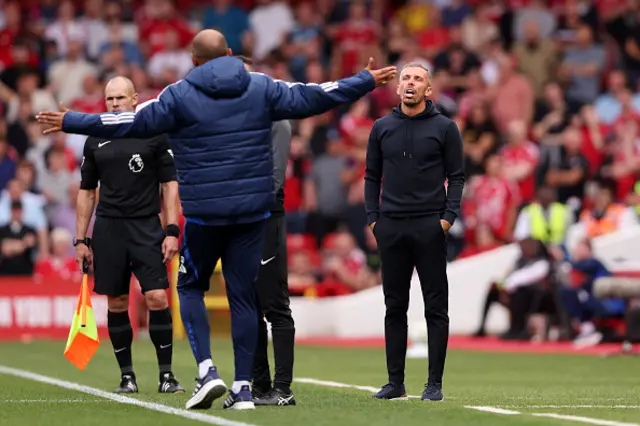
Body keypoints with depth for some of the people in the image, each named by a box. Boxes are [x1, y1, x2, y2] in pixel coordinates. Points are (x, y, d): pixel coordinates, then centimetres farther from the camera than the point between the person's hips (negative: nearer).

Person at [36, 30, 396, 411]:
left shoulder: (180, 95, -4)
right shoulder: (261, 88, 4)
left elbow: (132, 123, -5)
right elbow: (310, 98, 9)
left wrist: (71, 122, 3)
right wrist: (367, 81, 21)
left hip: (203, 213, -2)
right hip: (253, 211, 2)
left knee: (191, 288, 13)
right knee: (244, 296, 6)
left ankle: (207, 370, -5)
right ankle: (243, 387, 5)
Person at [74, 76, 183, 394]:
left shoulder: (155, 135, 1)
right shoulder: (95, 142, 9)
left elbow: (170, 184, 1)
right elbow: (86, 192, 14)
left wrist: (172, 231, -7)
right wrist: (80, 240, 10)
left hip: (146, 227, -3)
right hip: (107, 228, 3)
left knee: (157, 298, -12)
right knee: (117, 304, 4)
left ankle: (166, 374, -2)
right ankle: (127, 376, 13)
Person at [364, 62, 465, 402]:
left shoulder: (444, 128, 2)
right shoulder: (382, 128, 10)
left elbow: (456, 176, 2)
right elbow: (372, 176, 13)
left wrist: (449, 216, -9)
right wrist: (373, 218, 3)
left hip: (429, 228, -3)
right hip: (391, 227, 3)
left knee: (436, 307, -2)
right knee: (394, 307, 6)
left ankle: (435, 383, 1)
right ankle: (395, 381, 11)